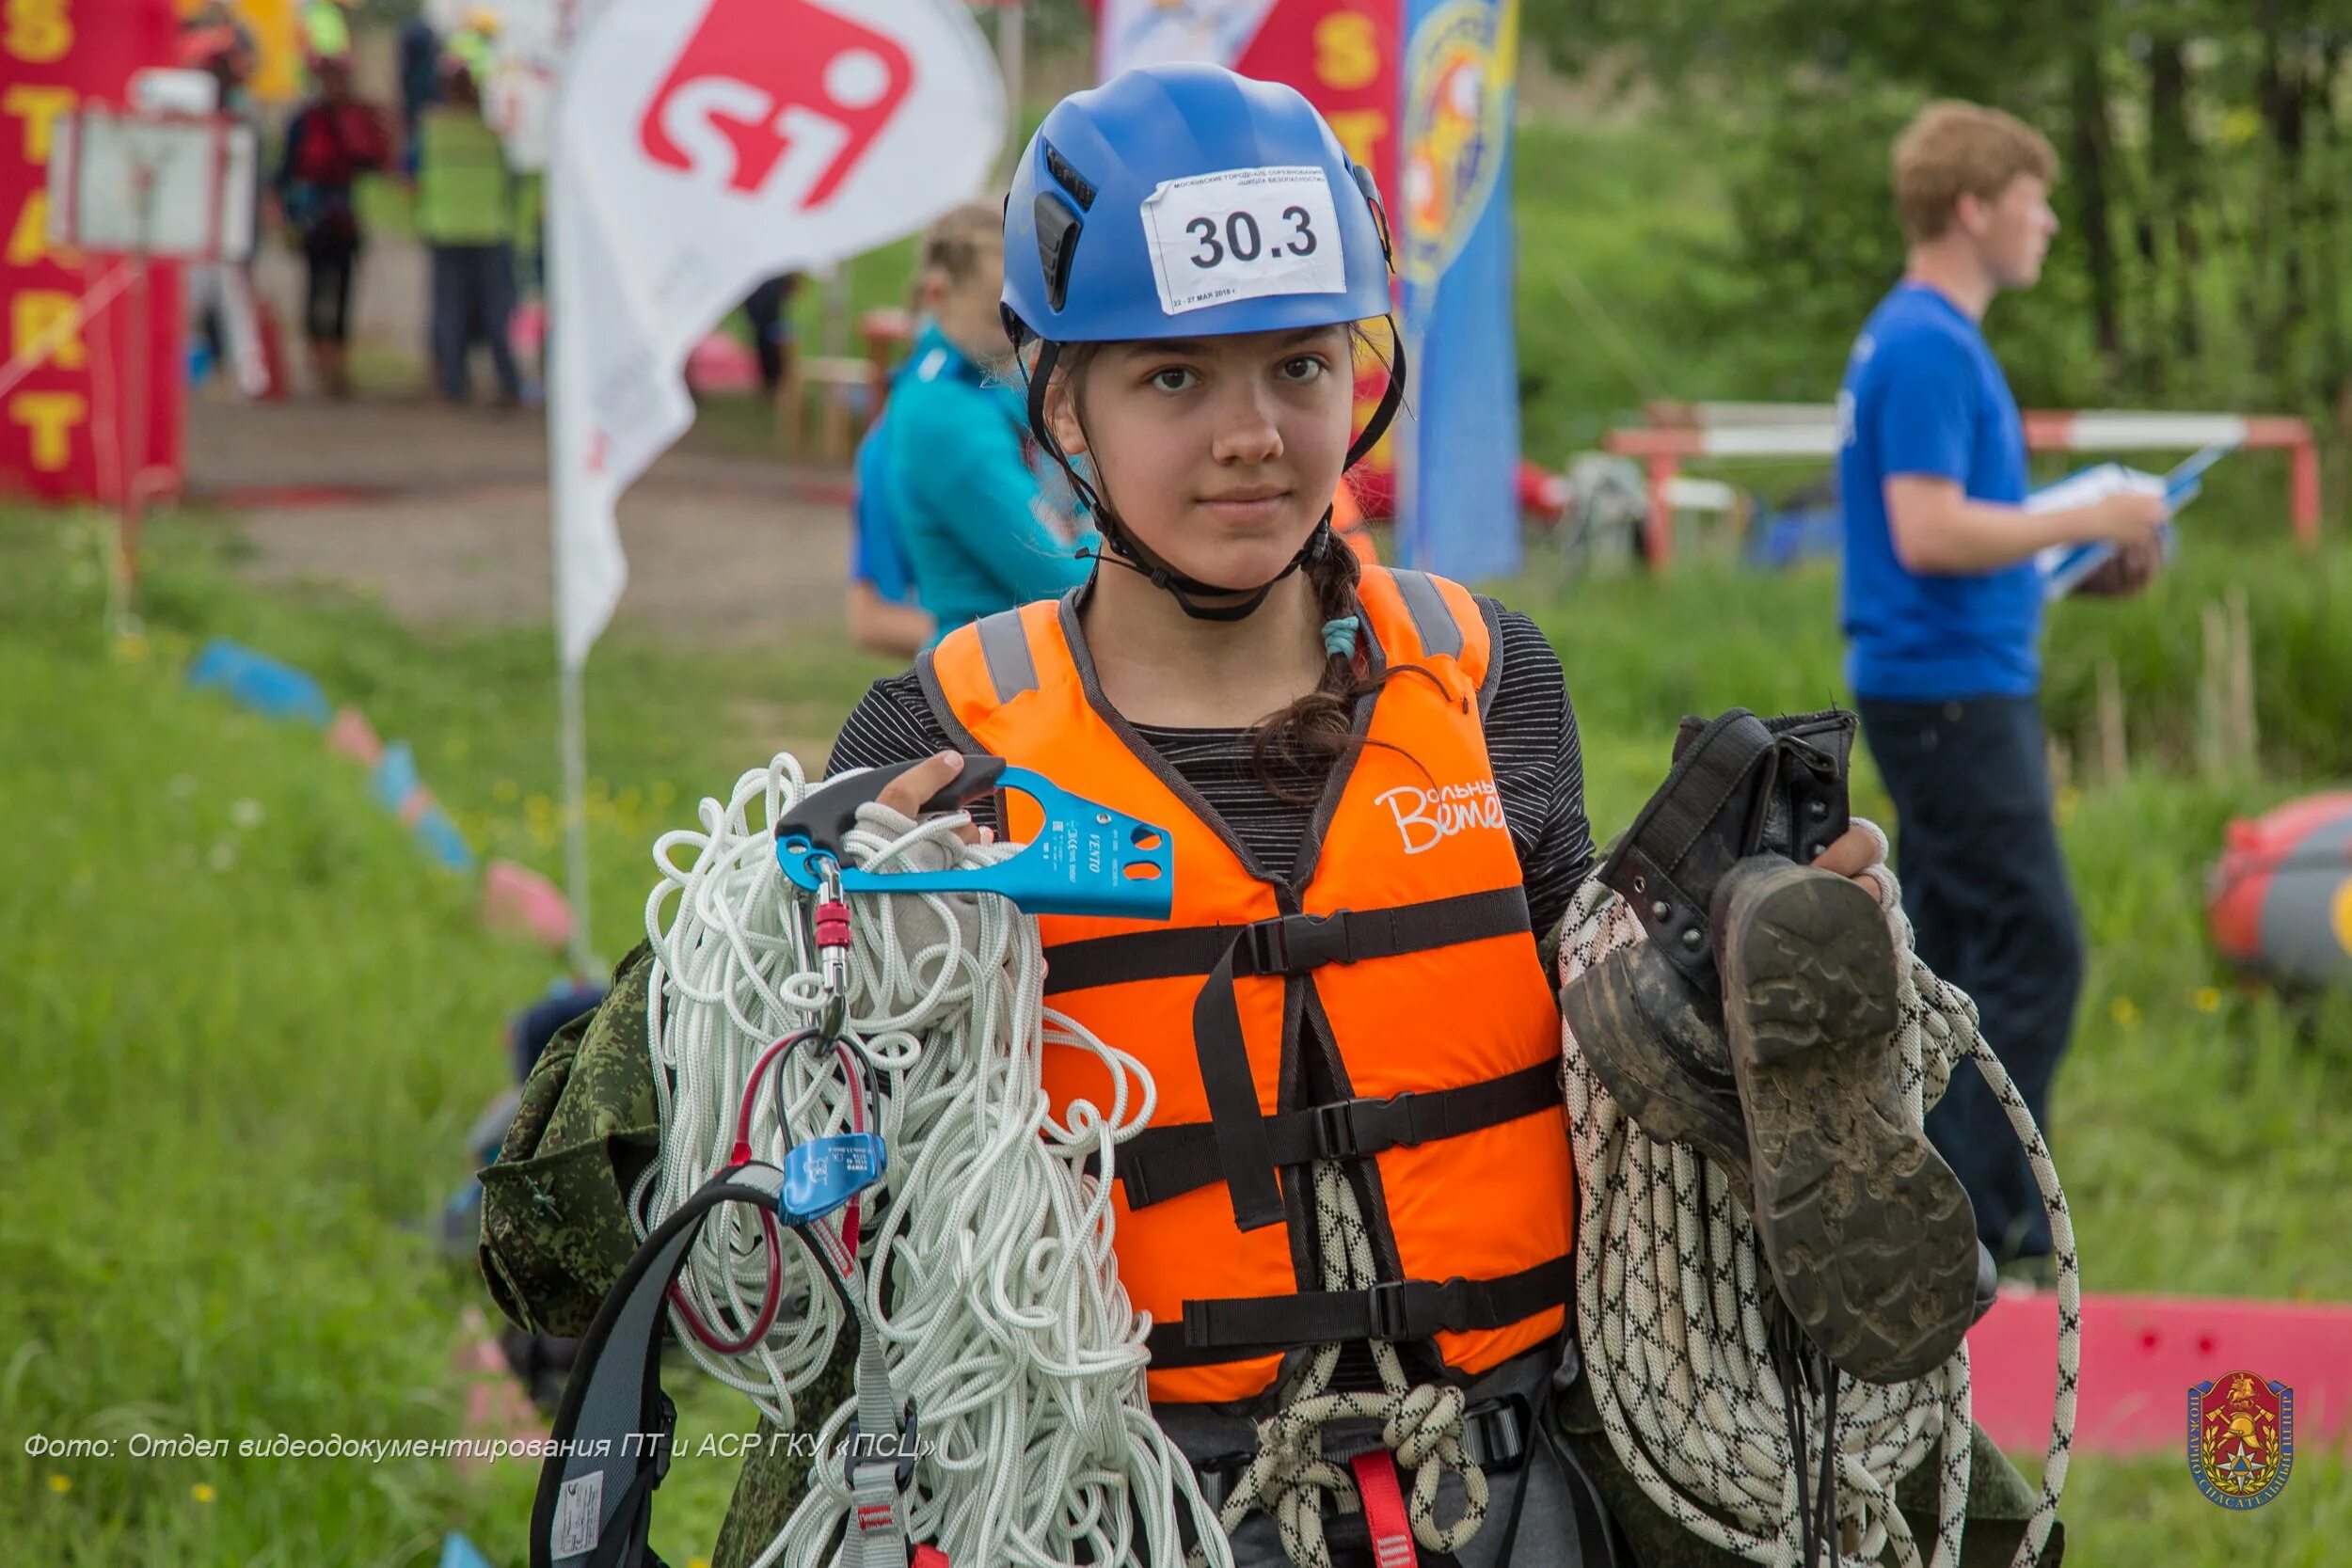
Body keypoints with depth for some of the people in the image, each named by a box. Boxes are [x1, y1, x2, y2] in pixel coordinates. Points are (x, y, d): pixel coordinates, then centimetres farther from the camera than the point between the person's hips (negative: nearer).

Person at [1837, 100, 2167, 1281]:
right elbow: (1928, 532, -24)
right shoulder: (1927, 349, -16)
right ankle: (1995, 1234, -9)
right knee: (2033, 952, -10)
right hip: (1950, 692, -11)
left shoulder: (1932, 340, 17)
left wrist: (2085, 567, 14)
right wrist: (2084, 522, -16)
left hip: (1962, 690, 11)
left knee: (1955, 960, 12)